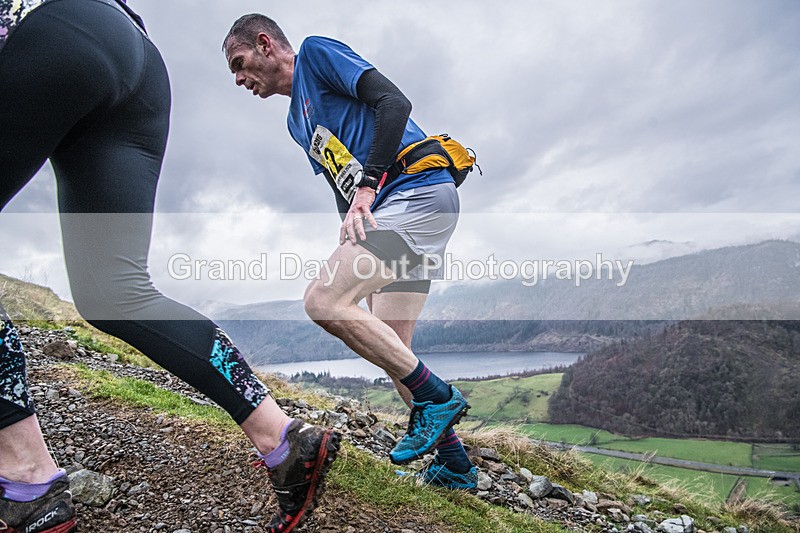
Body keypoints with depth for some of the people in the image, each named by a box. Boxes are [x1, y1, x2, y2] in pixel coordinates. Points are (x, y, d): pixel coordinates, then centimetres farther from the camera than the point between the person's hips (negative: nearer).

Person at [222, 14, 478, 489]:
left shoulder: (317, 51, 4)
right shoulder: (298, 120, 27)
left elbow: (394, 102, -12)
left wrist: (368, 186, -20)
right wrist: (351, 252, 15)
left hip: (419, 189, -9)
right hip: (386, 210, 9)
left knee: (324, 300, -20)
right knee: (391, 349, 5)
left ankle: (436, 397, -9)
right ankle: (454, 464, 14)